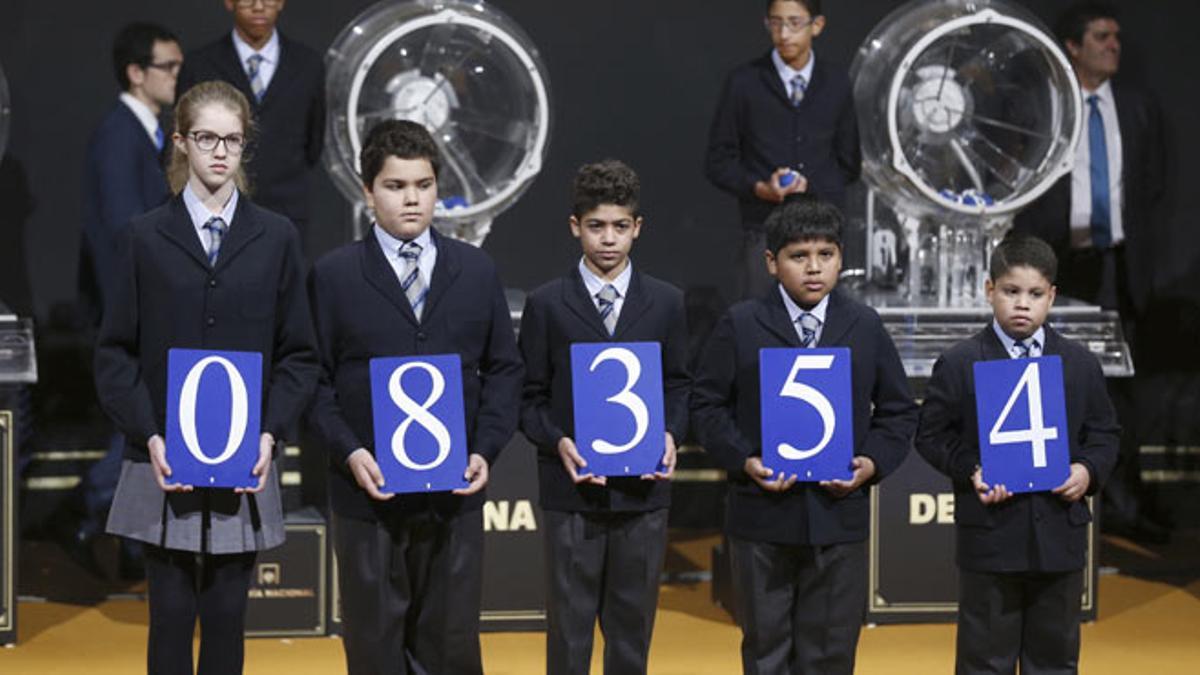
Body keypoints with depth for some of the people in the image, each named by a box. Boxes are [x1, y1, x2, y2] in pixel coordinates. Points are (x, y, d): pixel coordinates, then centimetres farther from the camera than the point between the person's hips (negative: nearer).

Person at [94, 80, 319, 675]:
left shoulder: (276, 237, 5)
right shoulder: (145, 236, 4)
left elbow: (299, 353, 5)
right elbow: (115, 352, 2)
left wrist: (270, 433, -9)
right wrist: (148, 435, -10)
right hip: (165, 466, -1)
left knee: (226, 618, 6)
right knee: (171, 618, 1)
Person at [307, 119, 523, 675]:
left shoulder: (476, 270, 7)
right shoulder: (333, 275, 0)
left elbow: (504, 369, 8)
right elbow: (314, 380, -1)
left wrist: (485, 449, -5)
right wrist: (349, 452, -15)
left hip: (456, 492, 2)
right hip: (369, 493, -2)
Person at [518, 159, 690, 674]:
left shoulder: (666, 303, 7)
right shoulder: (546, 305, 1)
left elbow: (678, 385, 10)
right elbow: (530, 398, 2)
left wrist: (671, 434, -9)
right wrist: (558, 443, -15)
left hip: (643, 488, 2)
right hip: (571, 489, -2)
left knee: (632, 626, 9)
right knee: (569, 627, 3)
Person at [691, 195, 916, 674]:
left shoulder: (866, 327, 7)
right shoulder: (739, 326, 1)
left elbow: (899, 411, 10)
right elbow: (707, 405, 1)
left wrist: (873, 462, -8)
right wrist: (744, 461, -13)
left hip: (839, 515, 2)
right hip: (762, 514, -1)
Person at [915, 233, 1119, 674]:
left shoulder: (1081, 364, 7)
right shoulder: (959, 365, -2)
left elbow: (1103, 433, 12)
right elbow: (932, 435, -1)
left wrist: (1089, 470, -8)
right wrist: (969, 471, -16)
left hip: (1060, 537, 3)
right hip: (990, 538, -3)